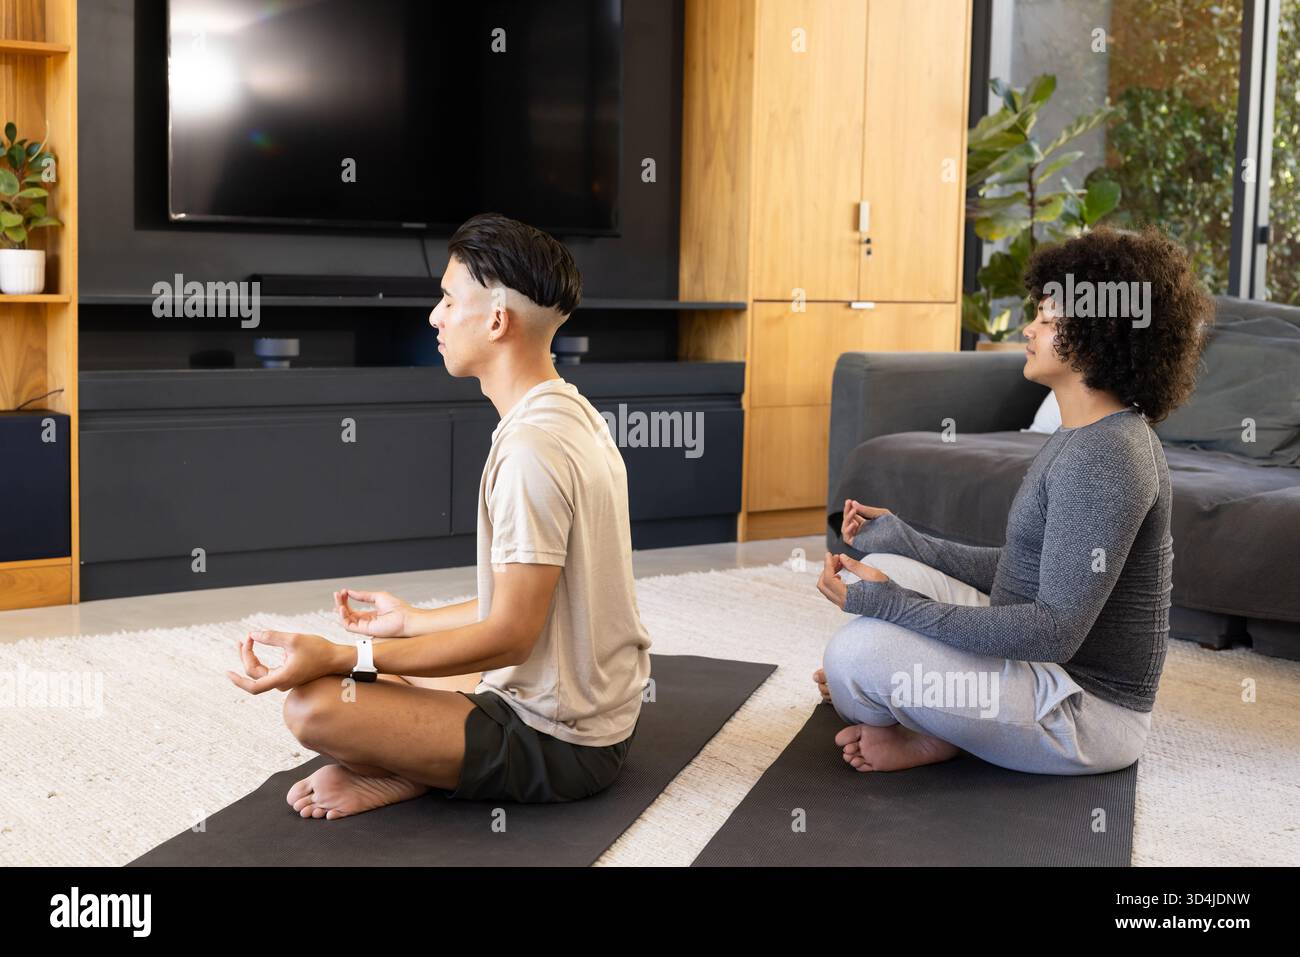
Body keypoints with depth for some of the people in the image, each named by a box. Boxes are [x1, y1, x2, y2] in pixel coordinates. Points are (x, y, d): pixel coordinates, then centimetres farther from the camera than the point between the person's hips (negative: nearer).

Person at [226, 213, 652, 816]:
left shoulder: (531, 449, -24)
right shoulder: (576, 416, 7)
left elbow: (510, 634, -24)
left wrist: (339, 658, -24)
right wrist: (411, 621, 21)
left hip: (558, 742, -10)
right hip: (602, 706, 10)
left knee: (313, 704, -21)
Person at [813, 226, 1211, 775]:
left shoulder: (1104, 457, -24)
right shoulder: (1081, 437, 8)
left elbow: (1055, 631, -28)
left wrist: (892, 604, -28)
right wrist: (900, 540, 9)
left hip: (1091, 711, -10)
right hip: (1049, 665, 10)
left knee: (856, 652, -21)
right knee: (884, 569, 10)